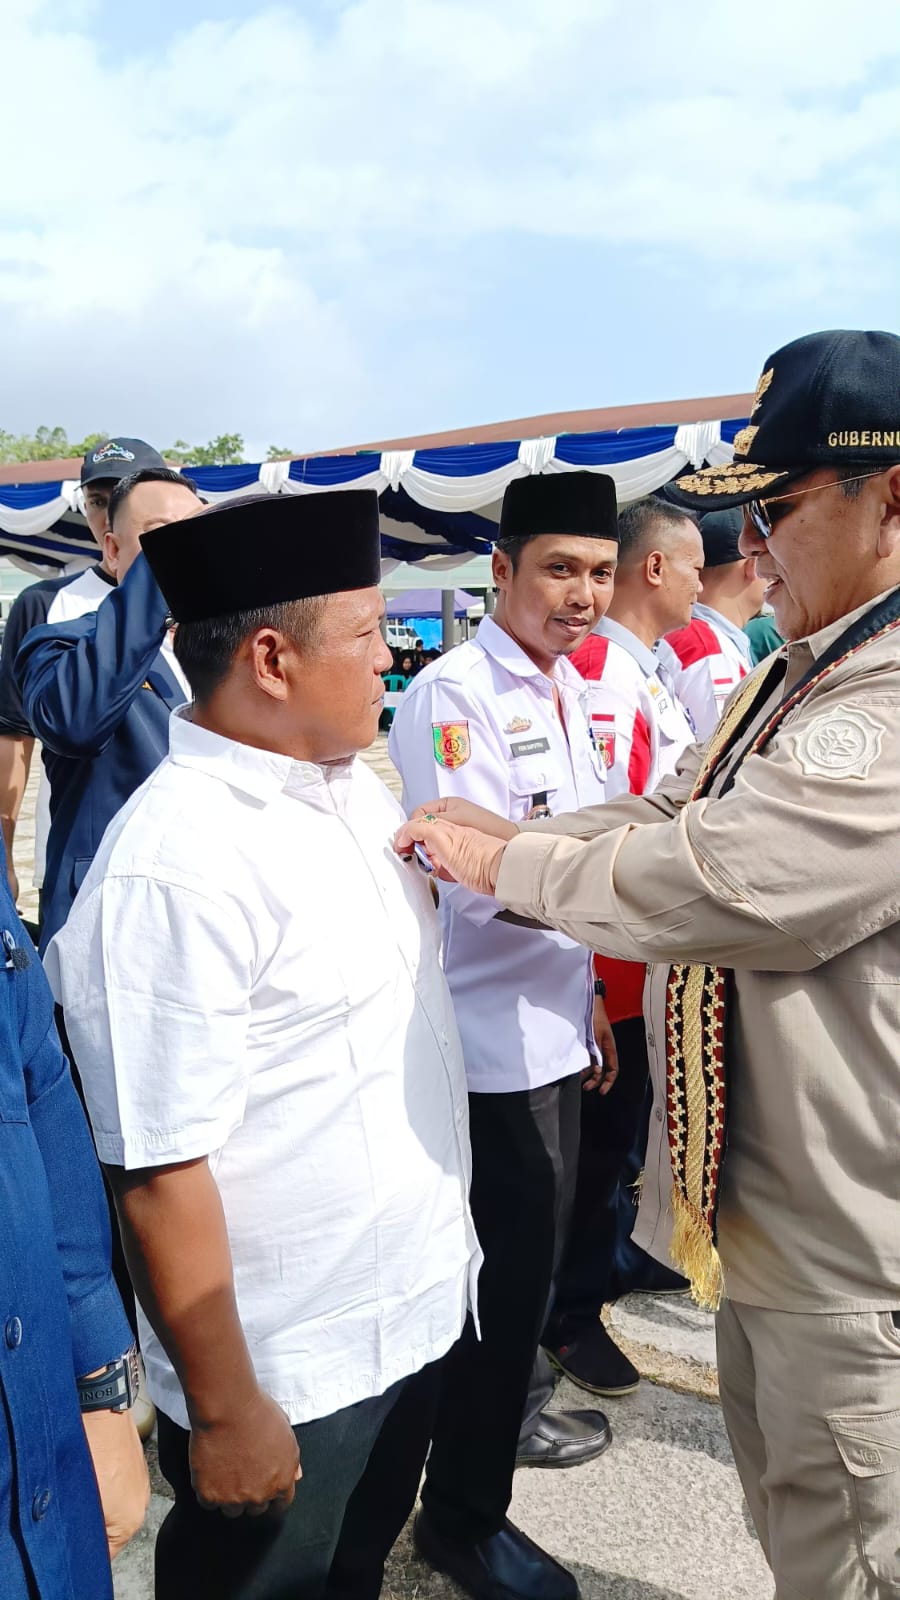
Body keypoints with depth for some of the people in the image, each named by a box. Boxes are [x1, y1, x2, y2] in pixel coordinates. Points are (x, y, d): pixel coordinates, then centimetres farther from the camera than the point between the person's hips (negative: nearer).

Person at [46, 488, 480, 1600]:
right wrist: (224, 1417, -17)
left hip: (414, 1303, 7)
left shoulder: (358, 783, -1)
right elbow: (158, 1175, -24)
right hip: (289, 1375, -7)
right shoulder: (171, 868, -28)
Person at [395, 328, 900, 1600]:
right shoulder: (797, 675, 9)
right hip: (759, 1205, 9)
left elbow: (714, 879, -31)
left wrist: (500, 861, -15)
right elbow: (666, 815, 12)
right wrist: (510, 836, -3)